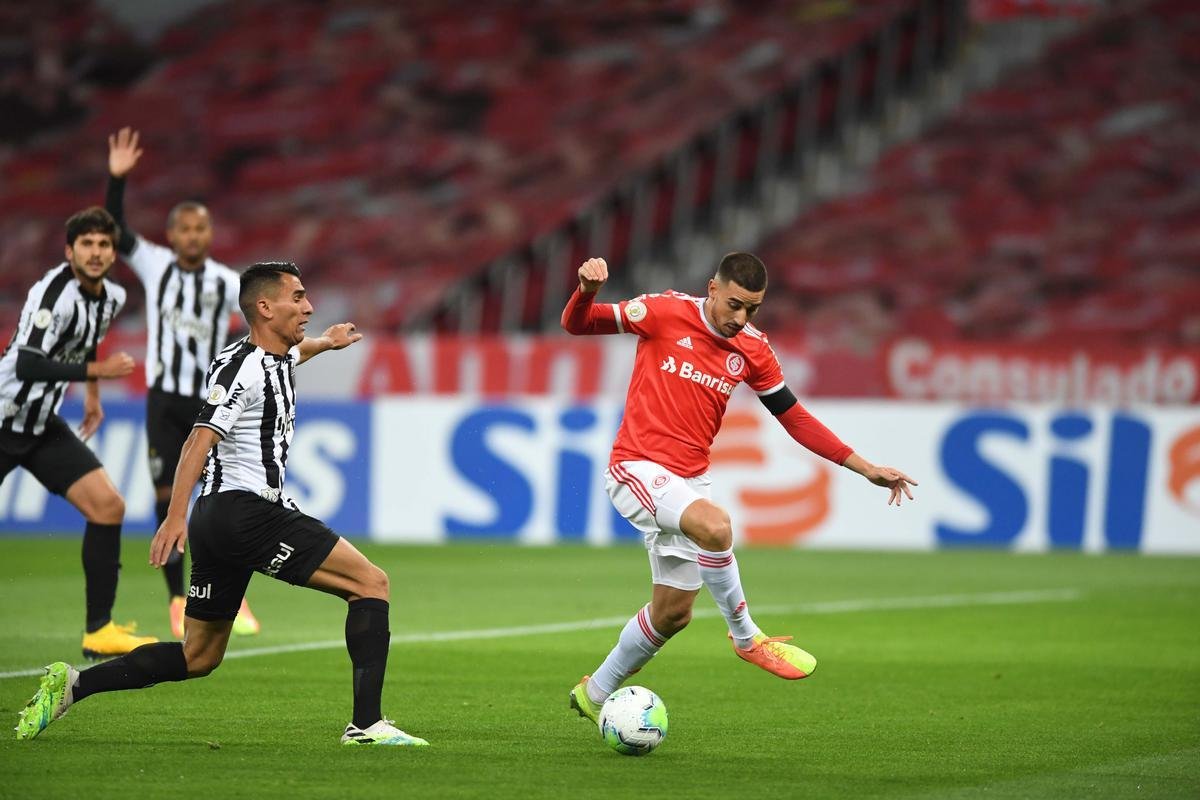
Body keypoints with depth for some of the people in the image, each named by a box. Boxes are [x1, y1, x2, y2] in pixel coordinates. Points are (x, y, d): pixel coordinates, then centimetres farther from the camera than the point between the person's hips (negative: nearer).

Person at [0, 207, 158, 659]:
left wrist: (92, 397, 32)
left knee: (108, 506, -4)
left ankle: (99, 632, 2)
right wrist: (98, 371, -28)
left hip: (44, 426, 8)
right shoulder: (55, 293, -22)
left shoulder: (112, 297, 3)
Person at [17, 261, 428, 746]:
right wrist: (175, 518, -30)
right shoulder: (240, 366, -11)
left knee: (198, 657, 13)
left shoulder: (277, 360, 17)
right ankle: (367, 724, -17)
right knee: (371, 583, -9)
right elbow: (200, 439, -22)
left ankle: (71, 684, 9)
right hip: (247, 511, -10)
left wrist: (325, 341, 56)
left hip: (218, 522, 10)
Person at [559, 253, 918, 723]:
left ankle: (595, 694, 29)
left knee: (673, 613, 8)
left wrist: (866, 468, 7)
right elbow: (578, 324, -7)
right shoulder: (666, 313, -9)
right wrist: (587, 290, -31)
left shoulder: (752, 350, 3)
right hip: (637, 467, -6)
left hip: (689, 479, 6)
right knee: (714, 526, -33)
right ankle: (747, 639, -15)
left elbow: (794, 417, 11)